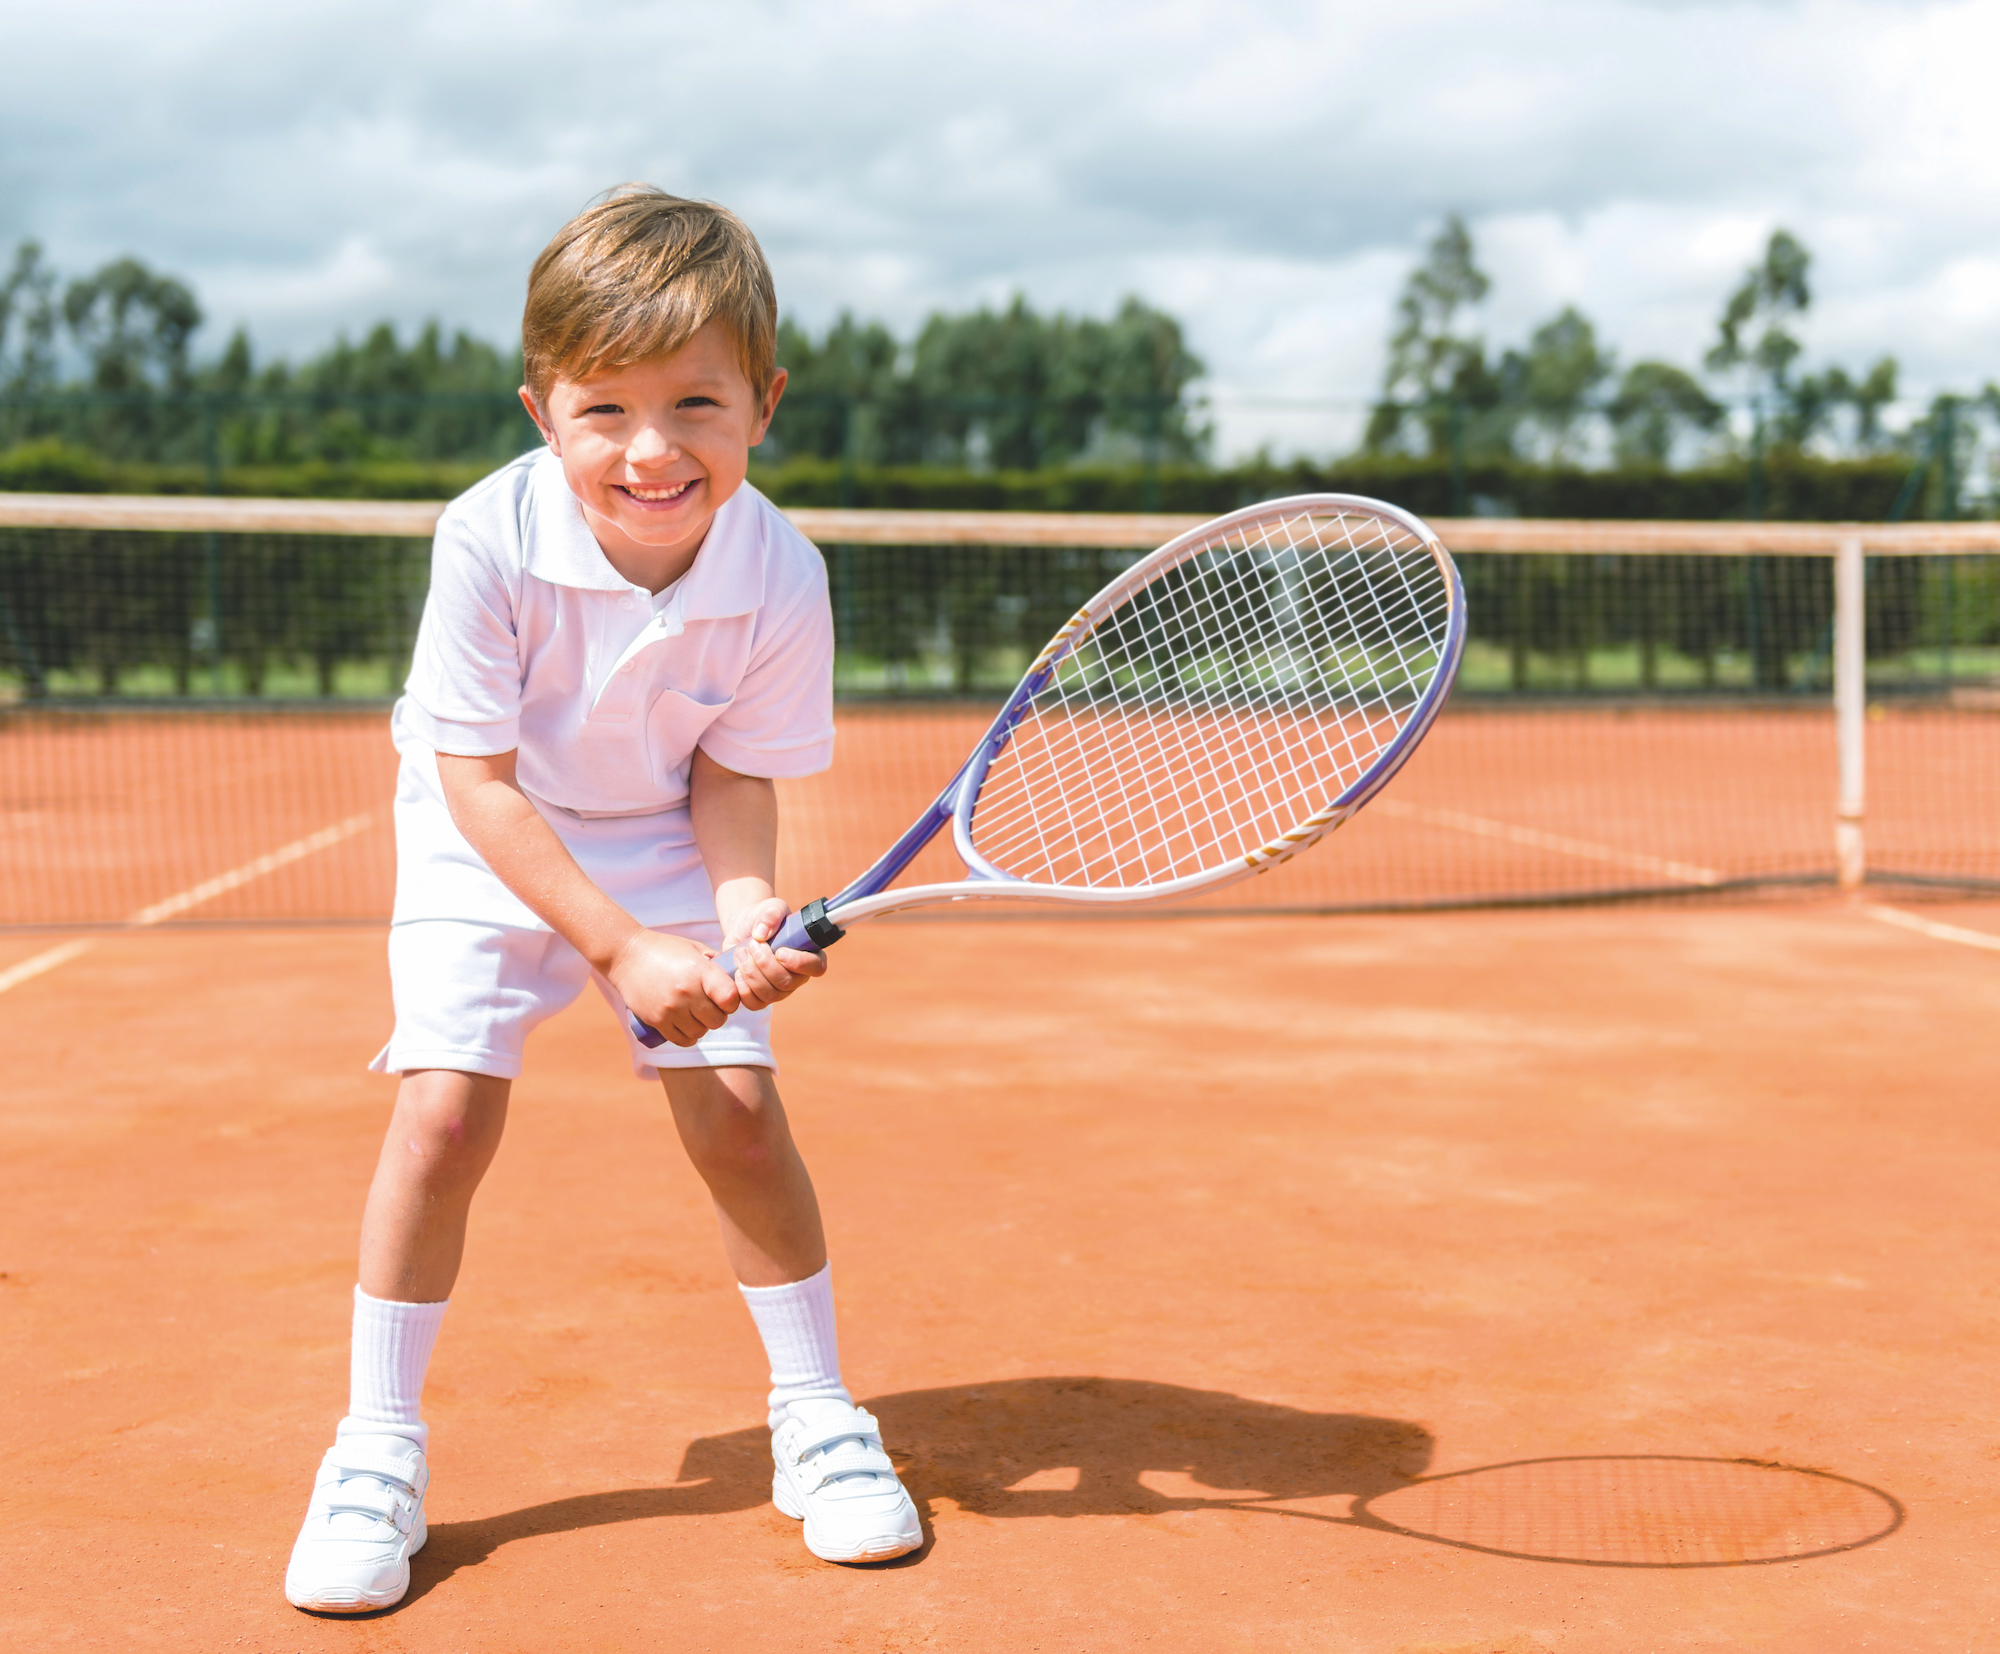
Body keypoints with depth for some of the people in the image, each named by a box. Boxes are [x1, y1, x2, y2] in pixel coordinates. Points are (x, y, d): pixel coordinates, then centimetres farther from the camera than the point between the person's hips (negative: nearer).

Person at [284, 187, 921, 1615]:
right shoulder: (491, 542, -30)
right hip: (490, 850, -1)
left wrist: (746, 907, -31)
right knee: (445, 1113, -13)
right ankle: (379, 1448, 6)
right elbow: (481, 780, -23)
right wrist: (620, 948, -28)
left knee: (737, 1107, -8)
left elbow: (731, 777, -12)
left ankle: (818, 1414, 14)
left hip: (669, 846, 2)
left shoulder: (781, 574, -23)